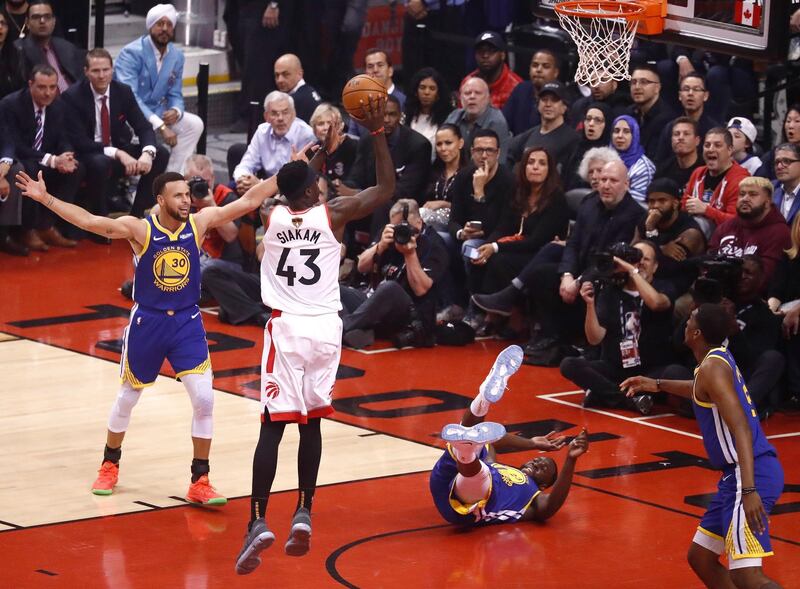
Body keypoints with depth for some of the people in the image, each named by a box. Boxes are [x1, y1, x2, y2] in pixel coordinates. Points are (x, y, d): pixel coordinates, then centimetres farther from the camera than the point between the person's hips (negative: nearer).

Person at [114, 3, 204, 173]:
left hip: (158, 112, 7)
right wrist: (160, 126, -38)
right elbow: (129, 96, -30)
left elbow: (175, 94, 10)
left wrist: (176, 111, -19)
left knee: (195, 124, -8)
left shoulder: (177, 56, 3)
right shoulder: (131, 53, -19)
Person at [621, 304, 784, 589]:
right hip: (736, 477, 10)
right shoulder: (719, 358, 15)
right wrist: (658, 385, 47)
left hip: (751, 474, -10)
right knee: (701, 558, 19)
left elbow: (741, 428, -24)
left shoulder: (712, 367, -13)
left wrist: (749, 490, -33)